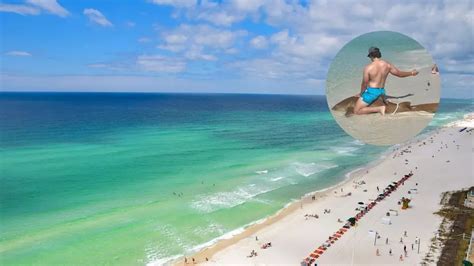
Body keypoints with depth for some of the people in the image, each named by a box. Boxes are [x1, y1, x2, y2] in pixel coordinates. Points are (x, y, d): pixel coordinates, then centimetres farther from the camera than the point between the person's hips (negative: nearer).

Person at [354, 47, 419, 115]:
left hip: (371, 91, -7)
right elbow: (399, 73, 9)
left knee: (356, 111, -3)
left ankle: (379, 108, -13)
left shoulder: (368, 68, -17)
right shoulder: (387, 65, -2)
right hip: (381, 91, 7)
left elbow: (364, 84, -11)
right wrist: (412, 73, 28)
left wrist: (361, 93, 8)